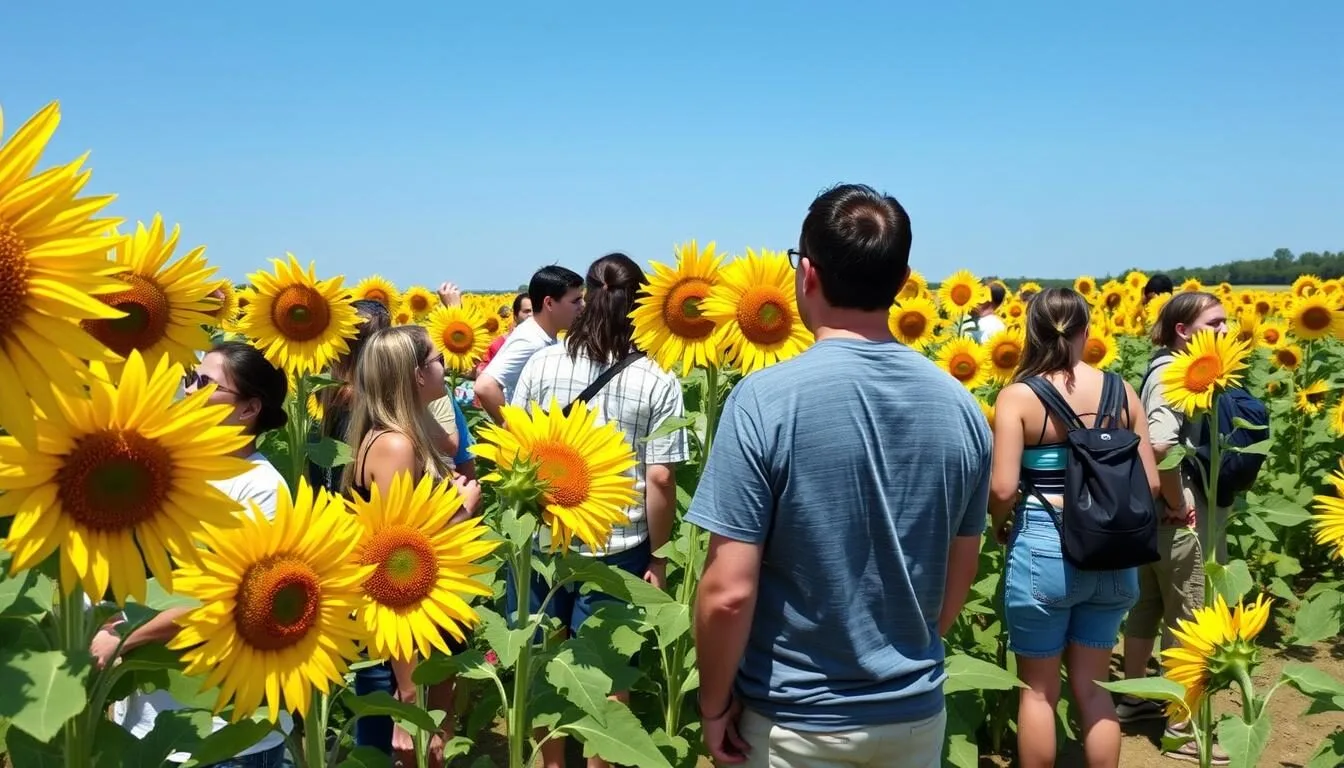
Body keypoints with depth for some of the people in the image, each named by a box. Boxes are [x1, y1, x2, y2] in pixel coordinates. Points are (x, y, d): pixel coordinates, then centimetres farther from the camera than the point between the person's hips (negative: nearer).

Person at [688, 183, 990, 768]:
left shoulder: (765, 400, -21)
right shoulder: (960, 407, -5)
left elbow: (729, 592, -21)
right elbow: (960, 577, 5)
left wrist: (715, 703, -5)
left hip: (792, 720, -4)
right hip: (915, 714, 4)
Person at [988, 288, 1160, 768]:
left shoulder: (1018, 396, -11)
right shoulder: (1122, 392, 1)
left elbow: (1003, 489, -16)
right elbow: (1149, 483, 3)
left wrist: (999, 524, 5)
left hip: (1042, 546, -4)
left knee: (1038, 690, 12)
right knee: (1093, 686, 18)